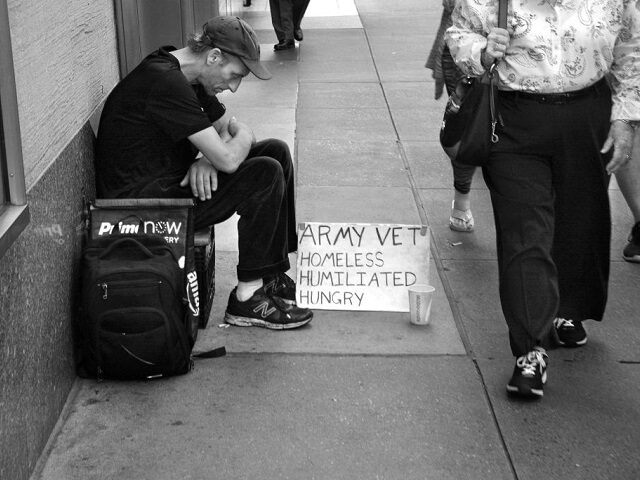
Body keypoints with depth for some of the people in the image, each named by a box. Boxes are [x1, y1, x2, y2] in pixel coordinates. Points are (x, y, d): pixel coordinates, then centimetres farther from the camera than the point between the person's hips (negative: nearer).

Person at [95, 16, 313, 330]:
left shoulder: (188, 80, 9)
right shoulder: (166, 83, -24)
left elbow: (229, 125, 19)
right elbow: (228, 159, -26)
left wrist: (208, 158, -4)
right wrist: (242, 137, -2)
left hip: (167, 182, 10)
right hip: (139, 202, -10)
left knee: (276, 152, 6)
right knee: (265, 175, -20)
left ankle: (273, 277, 10)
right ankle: (247, 299, -10)